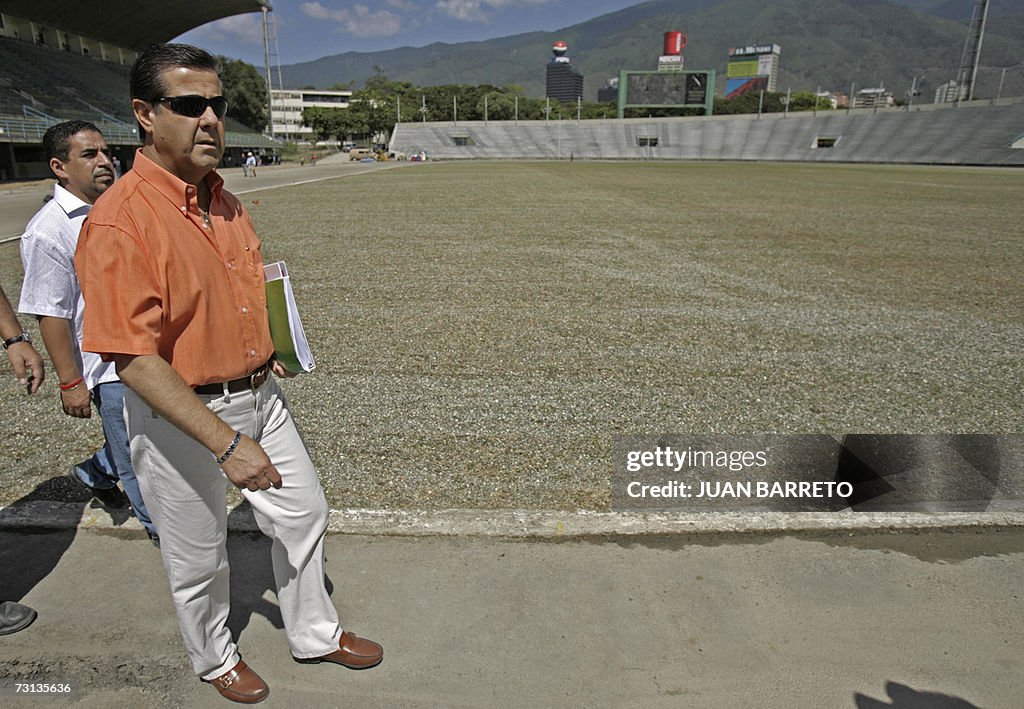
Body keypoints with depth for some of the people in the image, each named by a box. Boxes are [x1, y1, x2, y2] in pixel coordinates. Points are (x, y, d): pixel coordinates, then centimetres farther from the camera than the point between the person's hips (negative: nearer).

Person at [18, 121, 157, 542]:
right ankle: (161, 527, 28)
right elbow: (50, 315, -17)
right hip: (108, 366, -7)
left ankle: (94, 473, 44)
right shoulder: (49, 231, -17)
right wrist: (70, 383, -16)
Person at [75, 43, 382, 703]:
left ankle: (316, 634, 42)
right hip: (180, 417, -7)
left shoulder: (223, 198, 3)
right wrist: (226, 443, -28)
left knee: (305, 513, 18)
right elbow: (135, 359, -26)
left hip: (259, 396, 8)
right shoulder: (119, 221, -22)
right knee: (199, 557, 14)